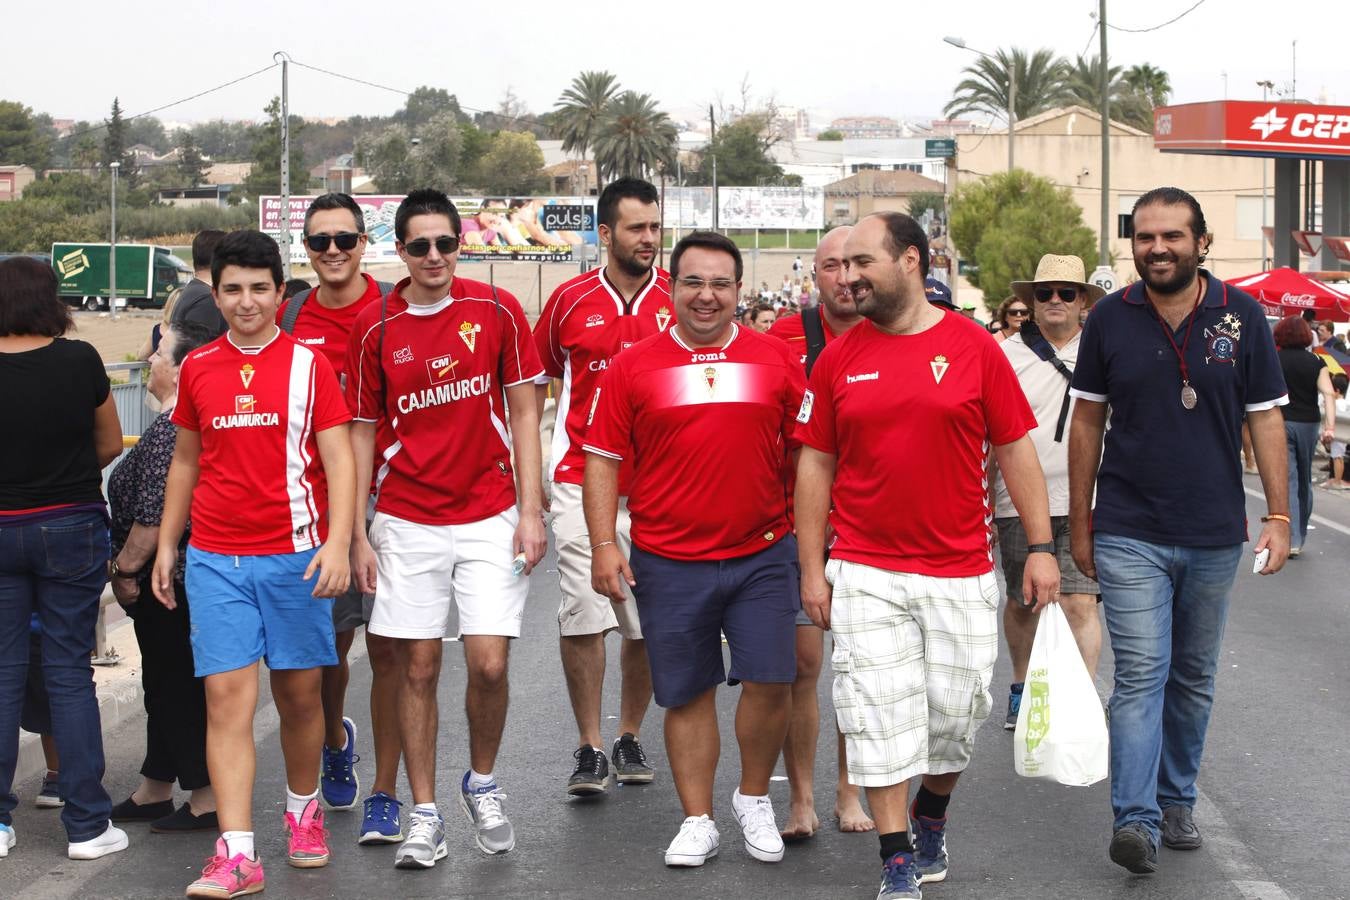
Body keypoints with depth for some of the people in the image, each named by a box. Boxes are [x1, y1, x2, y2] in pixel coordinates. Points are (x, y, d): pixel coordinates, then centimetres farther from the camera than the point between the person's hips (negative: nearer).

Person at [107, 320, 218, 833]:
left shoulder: (170, 428, -21)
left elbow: (154, 513, -25)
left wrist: (126, 566, -14)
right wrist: (131, 566, 21)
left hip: (166, 578, -10)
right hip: (186, 574, 10)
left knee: (173, 685, -3)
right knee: (167, 682, 17)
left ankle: (206, 799, 2)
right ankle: (155, 791, 28)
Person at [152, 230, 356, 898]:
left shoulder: (308, 364, -1)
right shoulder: (198, 368, 8)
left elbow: (338, 460, -4)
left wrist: (337, 542, -16)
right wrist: (167, 544, 15)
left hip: (295, 555, -1)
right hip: (214, 559, 2)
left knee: (299, 692, 9)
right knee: (227, 695, -6)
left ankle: (303, 812, 32)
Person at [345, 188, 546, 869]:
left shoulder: (496, 311, -1)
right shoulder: (374, 326, 1)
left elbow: (524, 413, 3)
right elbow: (362, 431, 7)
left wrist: (530, 510, -4)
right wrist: (355, 533, 3)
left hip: (489, 518, -1)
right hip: (406, 524, 1)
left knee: (489, 663, -7)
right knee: (417, 668, 3)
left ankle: (482, 784, 20)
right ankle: (424, 817, 14)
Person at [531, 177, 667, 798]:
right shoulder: (570, 300, 4)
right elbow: (536, 381, 15)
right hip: (579, 481, 0)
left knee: (649, 619, 6)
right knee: (581, 611, -6)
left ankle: (630, 739, 22)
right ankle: (589, 751, 4)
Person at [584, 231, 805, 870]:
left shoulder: (776, 359, 4)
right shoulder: (633, 368, 1)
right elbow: (603, 459, 3)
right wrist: (604, 544, -5)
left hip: (762, 556, 0)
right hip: (668, 564, 0)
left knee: (769, 681, -4)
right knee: (687, 694, 8)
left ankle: (754, 798, 20)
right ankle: (697, 821, 21)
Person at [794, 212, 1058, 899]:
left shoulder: (974, 347, -2)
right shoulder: (838, 358, 2)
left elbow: (1015, 450, 2)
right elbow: (815, 465, 6)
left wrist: (1041, 547, -2)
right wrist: (812, 570, 3)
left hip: (961, 573, 0)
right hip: (865, 575, 0)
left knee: (956, 708, 8)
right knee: (879, 715, -2)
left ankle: (930, 814, 36)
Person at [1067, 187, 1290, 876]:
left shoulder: (1241, 315, -1)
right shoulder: (1110, 319, -2)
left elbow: (1266, 419, 2)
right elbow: (1087, 423, 4)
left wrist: (1279, 515, -4)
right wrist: (1079, 524, 4)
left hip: (1214, 536, 2)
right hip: (1128, 535, -2)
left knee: (1194, 679, 13)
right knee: (1141, 676, -10)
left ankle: (1176, 800, 27)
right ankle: (1136, 819, -12)